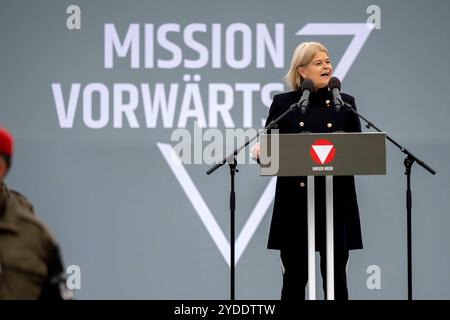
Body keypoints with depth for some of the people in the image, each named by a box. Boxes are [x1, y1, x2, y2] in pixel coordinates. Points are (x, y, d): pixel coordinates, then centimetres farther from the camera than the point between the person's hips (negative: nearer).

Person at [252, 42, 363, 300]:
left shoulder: (344, 103, 9)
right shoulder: (283, 104, 5)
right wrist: (260, 151, -18)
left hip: (335, 201, 1)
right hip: (295, 202, -1)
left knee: (335, 276, 1)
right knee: (295, 277, 1)